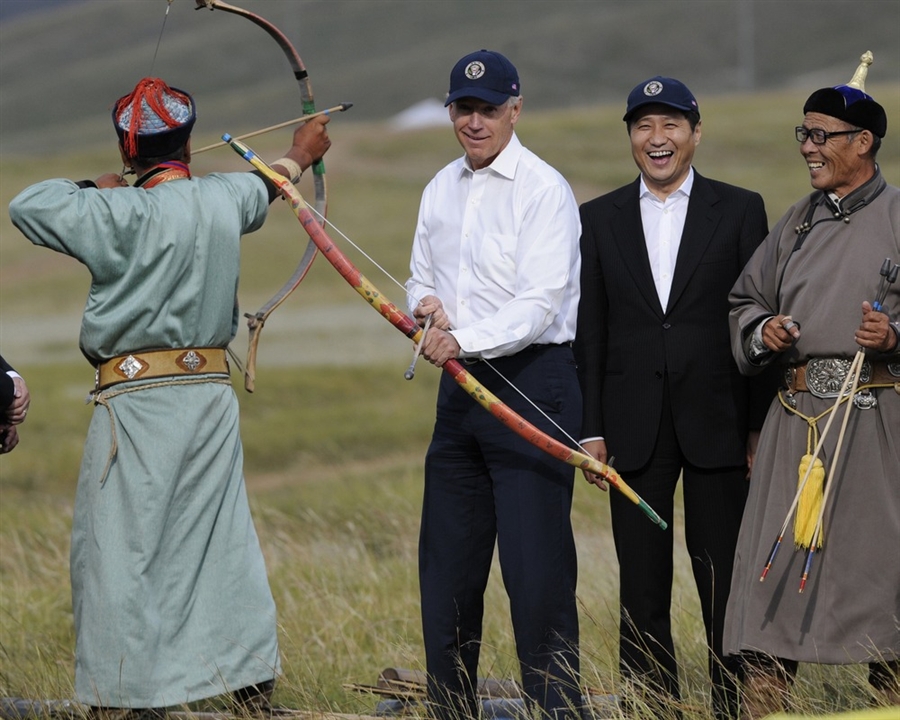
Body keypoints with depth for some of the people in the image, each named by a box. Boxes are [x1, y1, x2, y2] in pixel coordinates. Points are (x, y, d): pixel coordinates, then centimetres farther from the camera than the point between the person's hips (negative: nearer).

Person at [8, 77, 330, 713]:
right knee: (225, 541, 12)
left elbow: (27, 207, -13)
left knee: (118, 551, -1)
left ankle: (115, 697, -1)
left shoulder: (123, 214, -13)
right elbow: (263, 186, 29)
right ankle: (253, 681, 15)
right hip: (211, 395, 6)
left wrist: (95, 188, 5)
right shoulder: (223, 201, 6)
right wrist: (299, 155, 52)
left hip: (138, 401, -6)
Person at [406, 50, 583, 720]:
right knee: (447, 564, 9)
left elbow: (542, 303, -16)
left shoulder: (543, 189, -9)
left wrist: (466, 338, -25)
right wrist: (426, 303, 0)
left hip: (531, 383, -7)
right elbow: (420, 279, 23)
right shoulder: (440, 191, 15)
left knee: (536, 566, -10)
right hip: (461, 388, 7)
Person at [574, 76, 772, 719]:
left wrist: (761, 426, -3)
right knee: (641, 591, 3)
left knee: (727, 589, 1)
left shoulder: (740, 210, 4)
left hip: (718, 425, -2)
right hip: (636, 430, 2)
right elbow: (590, 330, 8)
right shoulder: (599, 219, 10)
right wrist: (591, 429, 1)